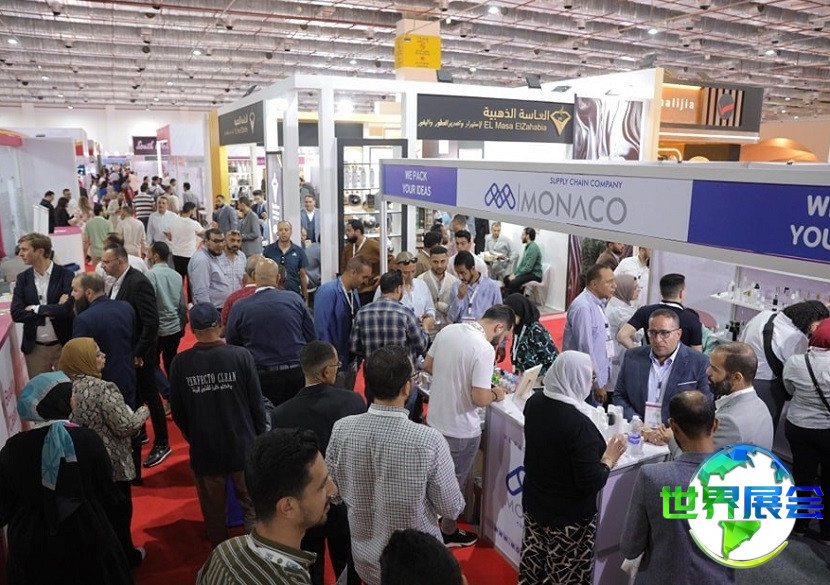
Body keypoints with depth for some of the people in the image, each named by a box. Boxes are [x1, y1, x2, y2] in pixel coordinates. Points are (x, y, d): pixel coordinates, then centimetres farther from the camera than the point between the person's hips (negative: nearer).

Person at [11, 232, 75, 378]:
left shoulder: (66, 275, -9)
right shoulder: (22, 278, 2)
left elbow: (67, 309, -20)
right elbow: (16, 314, -6)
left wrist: (35, 309, -12)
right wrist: (51, 311, -14)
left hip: (63, 345, -3)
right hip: (34, 348, 3)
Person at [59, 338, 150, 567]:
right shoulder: (103, 389, -26)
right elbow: (125, 426, -23)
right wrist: (144, 411, -6)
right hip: (111, 463, -6)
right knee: (119, 511, 15)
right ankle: (125, 556, 32)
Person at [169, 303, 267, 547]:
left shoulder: (180, 363, -12)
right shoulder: (241, 356, -16)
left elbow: (177, 411, -1)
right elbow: (256, 403, -9)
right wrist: (260, 435, 8)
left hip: (204, 449, 2)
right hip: (243, 445, -1)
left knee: (213, 508, 19)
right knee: (252, 502, 17)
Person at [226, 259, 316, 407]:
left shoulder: (239, 308, -4)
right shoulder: (295, 299, -1)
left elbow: (232, 345, 6)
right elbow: (312, 339, 4)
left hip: (262, 378, -1)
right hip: (297, 373, 2)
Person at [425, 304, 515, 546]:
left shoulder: (448, 330, -3)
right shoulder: (484, 348, -26)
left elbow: (428, 366, 9)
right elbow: (480, 398, -27)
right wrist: (495, 394, -7)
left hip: (435, 419, 7)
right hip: (460, 429, -7)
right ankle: (448, 532, 36)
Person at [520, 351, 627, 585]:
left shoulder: (534, 402, -6)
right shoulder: (579, 424, -29)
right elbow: (591, 483, -24)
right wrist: (610, 458, -9)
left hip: (533, 503, 7)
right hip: (569, 517, -7)